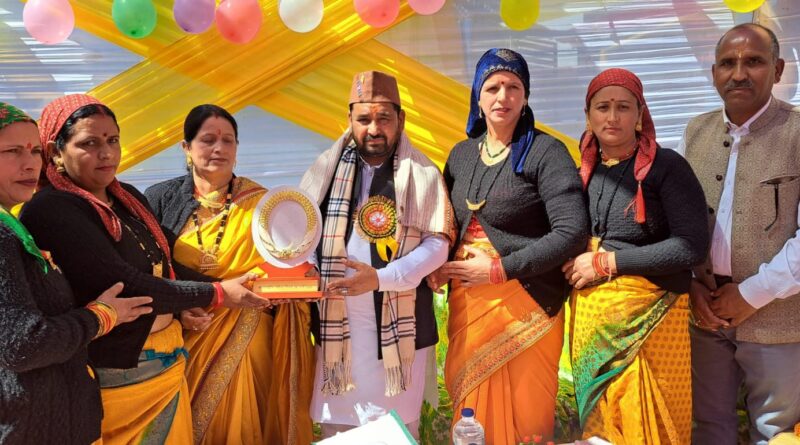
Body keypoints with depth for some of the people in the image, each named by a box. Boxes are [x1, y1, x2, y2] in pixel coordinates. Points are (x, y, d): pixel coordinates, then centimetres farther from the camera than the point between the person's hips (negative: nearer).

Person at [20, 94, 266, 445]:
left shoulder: (128, 197, 8)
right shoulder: (50, 212, -18)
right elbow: (125, 285, -24)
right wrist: (216, 294, -18)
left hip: (167, 360, 8)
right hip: (115, 372, -7)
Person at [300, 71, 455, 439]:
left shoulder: (422, 173, 0)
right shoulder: (327, 168, 6)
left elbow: (437, 243, -5)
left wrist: (380, 277, -17)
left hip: (399, 321, -1)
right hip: (337, 318, 2)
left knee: (397, 421, 9)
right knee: (336, 419, 10)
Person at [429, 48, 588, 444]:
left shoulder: (545, 151, -7)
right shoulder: (461, 154, 9)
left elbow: (572, 232, -16)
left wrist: (499, 269, -16)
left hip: (525, 303, -5)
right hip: (466, 301, 5)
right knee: (472, 411, 13)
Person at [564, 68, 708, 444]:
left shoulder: (666, 166, -6)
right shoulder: (585, 172, 9)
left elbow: (691, 246, -15)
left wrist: (607, 262, -15)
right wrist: (572, 268, -3)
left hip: (646, 317, -5)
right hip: (588, 317, 5)